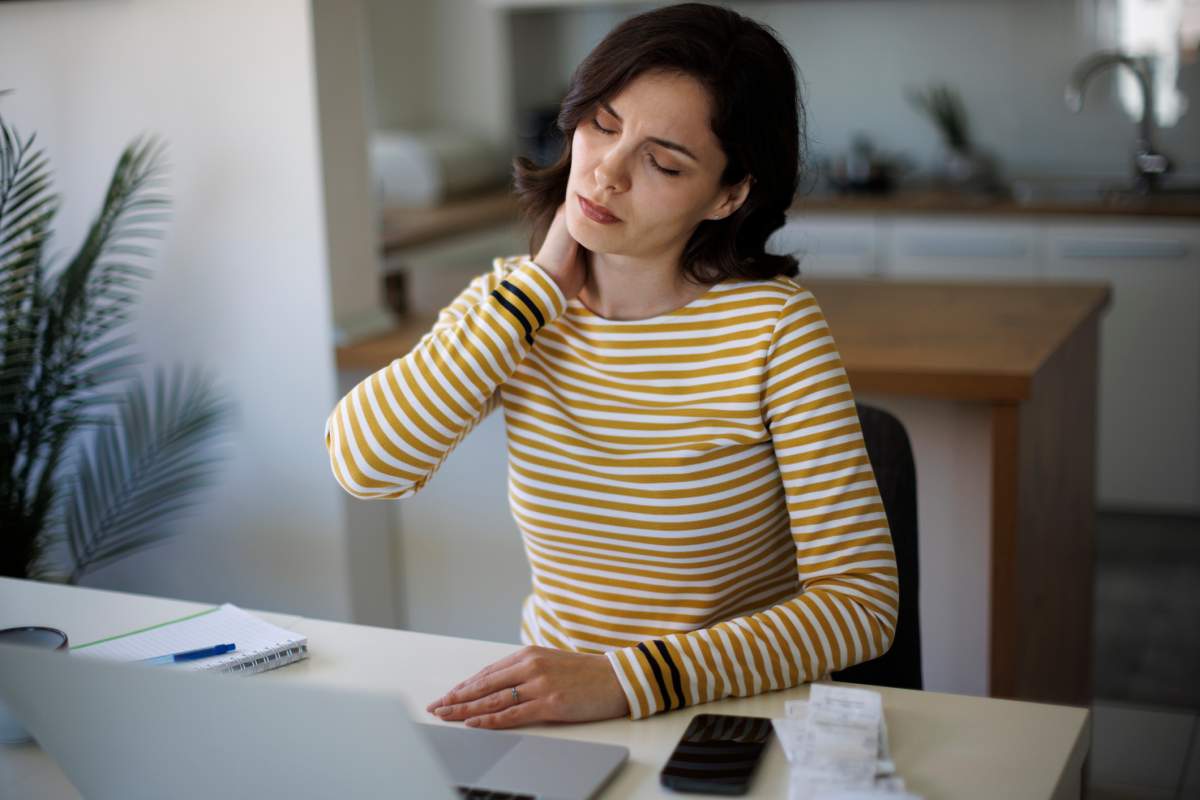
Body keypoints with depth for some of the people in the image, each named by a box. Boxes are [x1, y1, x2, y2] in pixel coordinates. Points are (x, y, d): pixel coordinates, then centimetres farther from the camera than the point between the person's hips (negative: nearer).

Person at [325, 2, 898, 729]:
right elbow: (363, 465, -13)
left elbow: (862, 597, -17)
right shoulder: (509, 302, 0)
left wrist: (628, 677, -28)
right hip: (551, 704, 3)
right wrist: (540, 288, -12)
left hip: (738, 711, -2)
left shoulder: (774, 326, -13)